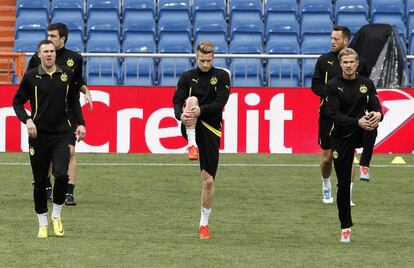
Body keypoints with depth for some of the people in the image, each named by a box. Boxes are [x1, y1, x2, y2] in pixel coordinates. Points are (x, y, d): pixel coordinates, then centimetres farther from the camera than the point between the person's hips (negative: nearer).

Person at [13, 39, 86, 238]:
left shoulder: (67, 74, 6)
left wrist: (80, 123, 9)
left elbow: (74, 100, 17)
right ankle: (42, 224, 15)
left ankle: (56, 216, 6)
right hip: (38, 134, -1)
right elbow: (17, 102, 5)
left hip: (61, 134, 1)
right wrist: (27, 120, -11)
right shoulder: (31, 76, -1)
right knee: (40, 181, 3)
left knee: (61, 174, -16)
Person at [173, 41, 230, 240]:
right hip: (191, 127, 0)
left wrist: (201, 110, -28)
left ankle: (204, 224, 11)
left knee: (208, 181, -2)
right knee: (192, 99, -31)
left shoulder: (221, 76, 3)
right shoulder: (187, 77, 6)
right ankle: (192, 145, -36)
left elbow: (220, 102, -10)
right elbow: (177, 100, -3)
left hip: (210, 130, 0)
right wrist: (181, 114, -26)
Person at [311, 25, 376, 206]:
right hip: (328, 115, 1)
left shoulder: (358, 62, 2)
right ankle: (326, 188, 34)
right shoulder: (324, 60, 3)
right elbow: (315, 85, 2)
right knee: (327, 157, 9)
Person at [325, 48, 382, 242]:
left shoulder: (366, 84, 3)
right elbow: (334, 114, -15)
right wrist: (357, 122, -29)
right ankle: (345, 227, 12)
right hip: (342, 137, -2)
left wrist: (378, 114, -31)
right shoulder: (333, 86, -5)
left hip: (361, 133, 2)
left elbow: (375, 107, -5)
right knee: (344, 184, 1)